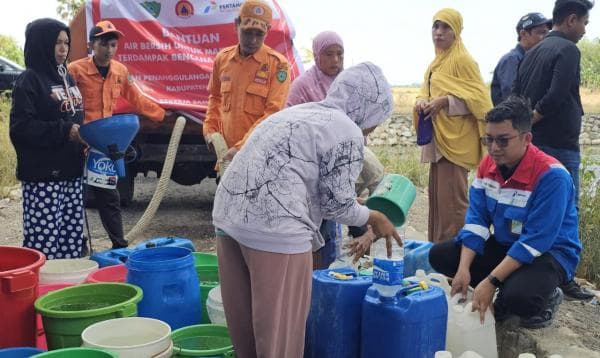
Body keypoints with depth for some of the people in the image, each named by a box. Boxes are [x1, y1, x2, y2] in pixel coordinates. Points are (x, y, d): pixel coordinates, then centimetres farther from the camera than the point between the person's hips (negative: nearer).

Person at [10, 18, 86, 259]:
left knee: (72, 241, 9)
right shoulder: (29, 80, -6)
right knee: (43, 243, -8)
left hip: (71, 173, 7)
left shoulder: (67, 79, 16)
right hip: (42, 176, -7)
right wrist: (65, 131, -19)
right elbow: (21, 128, -14)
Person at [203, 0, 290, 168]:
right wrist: (210, 129, 11)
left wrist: (242, 147, -20)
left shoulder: (277, 63, -8)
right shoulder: (222, 58, 8)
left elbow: (273, 114, -15)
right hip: (228, 152, 5)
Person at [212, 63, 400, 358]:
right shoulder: (347, 132, -3)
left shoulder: (300, 112, 23)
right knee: (279, 330, 6)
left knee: (244, 326, 20)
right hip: (273, 227, -9)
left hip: (229, 215, 9)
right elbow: (337, 203, -1)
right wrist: (373, 218, 18)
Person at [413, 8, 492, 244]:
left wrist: (445, 102, -21)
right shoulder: (436, 62, 18)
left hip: (455, 139, -9)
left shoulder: (462, 60, -9)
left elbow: (479, 97, -13)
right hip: (438, 138, 9)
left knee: (451, 198, -9)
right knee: (436, 196, 11)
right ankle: (437, 247, 19)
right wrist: (422, 102, 0)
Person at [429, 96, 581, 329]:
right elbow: (476, 219, -5)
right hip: (504, 245, 7)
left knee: (518, 297, -37)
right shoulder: (488, 165, -6)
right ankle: (505, 294, 5)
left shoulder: (551, 176, -27)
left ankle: (547, 297, 1)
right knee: (439, 255, -5)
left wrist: (490, 282, -30)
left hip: (549, 251, -7)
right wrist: (463, 269, -18)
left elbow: (535, 242, -28)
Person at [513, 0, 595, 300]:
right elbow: (556, 97, -22)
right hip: (560, 146, -8)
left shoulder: (533, 52, 13)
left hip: (535, 144, 8)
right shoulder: (568, 50, -12)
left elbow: (515, 97, 11)